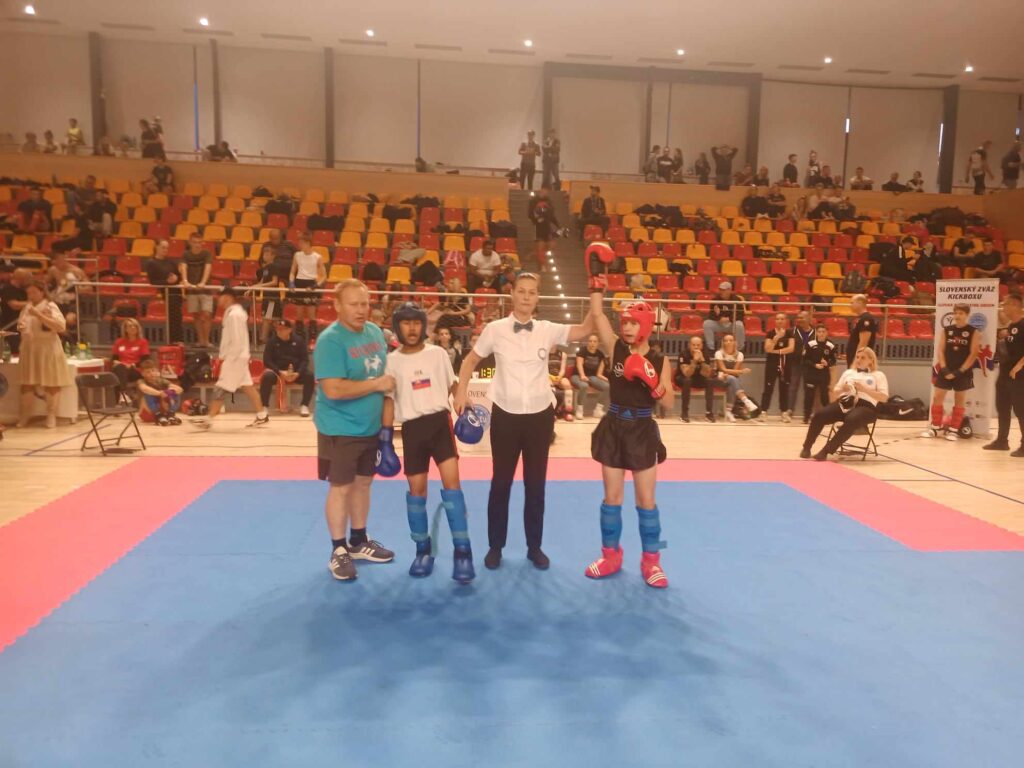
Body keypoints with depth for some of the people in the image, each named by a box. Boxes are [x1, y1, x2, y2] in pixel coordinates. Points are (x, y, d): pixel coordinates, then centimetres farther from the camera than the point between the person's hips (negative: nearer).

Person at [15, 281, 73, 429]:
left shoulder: (50, 306, -8)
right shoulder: (26, 307, 11)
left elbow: (60, 326, -22)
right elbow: (22, 326, 25)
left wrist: (39, 315, -25)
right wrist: (21, 328, 1)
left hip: (47, 349, -6)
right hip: (29, 349, 6)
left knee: (50, 383, 0)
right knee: (27, 383, 7)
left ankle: (51, 415, 8)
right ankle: (25, 415, 15)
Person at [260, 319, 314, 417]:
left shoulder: (299, 340, 2)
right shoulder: (271, 341, 0)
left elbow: (305, 359, -1)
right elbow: (267, 361, -4)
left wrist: (298, 373, -19)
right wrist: (280, 372, -20)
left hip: (296, 372, 1)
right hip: (277, 371, -1)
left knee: (309, 375, -28)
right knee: (267, 376, -34)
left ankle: (304, 405, -14)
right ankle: (264, 406, -22)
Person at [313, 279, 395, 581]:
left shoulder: (374, 331, 4)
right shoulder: (330, 340, -20)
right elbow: (334, 389, -28)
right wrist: (376, 385, -21)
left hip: (371, 426, 7)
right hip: (340, 429, -7)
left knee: (363, 483, 17)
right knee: (341, 488, 3)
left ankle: (359, 542, 33)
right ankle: (338, 551, 18)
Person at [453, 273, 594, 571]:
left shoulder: (547, 330, -1)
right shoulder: (495, 329, -4)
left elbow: (585, 330, -11)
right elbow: (470, 361, 6)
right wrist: (461, 392, -4)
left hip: (540, 415, 2)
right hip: (505, 415, -1)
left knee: (536, 484, 11)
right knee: (501, 482, 8)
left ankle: (535, 547, 25)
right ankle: (495, 546, 23)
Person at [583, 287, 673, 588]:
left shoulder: (660, 361, -3)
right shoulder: (615, 348, -1)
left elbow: (669, 404, -7)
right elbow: (597, 314, -9)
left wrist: (653, 382, -22)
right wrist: (597, 281, -12)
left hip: (642, 431, -1)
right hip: (614, 428, 1)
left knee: (646, 499, 7)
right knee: (612, 497, 10)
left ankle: (651, 560, 21)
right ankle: (610, 554, 26)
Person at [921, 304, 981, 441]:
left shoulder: (974, 332, -3)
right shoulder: (946, 330, 5)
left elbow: (973, 354, -8)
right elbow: (940, 350, 3)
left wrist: (960, 371, -14)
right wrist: (944, 368, -10)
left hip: (963, 372, -3)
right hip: (945, 370, 3)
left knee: (959, 401, 5)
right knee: (937, 398, 2)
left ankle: (953, 430, 12)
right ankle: (935, 428, 12)